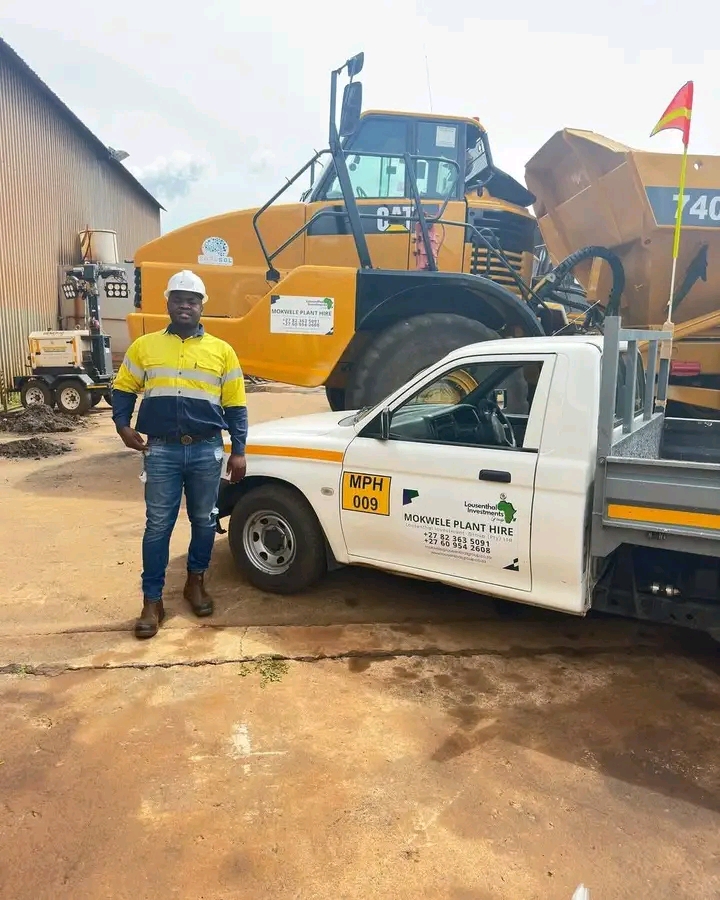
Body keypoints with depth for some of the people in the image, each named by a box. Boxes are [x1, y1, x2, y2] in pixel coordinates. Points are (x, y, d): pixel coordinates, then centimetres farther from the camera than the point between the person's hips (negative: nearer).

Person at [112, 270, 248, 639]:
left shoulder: (221, 351, 4)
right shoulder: (144, 346, 6)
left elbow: (236, 406, 4)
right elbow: (122, 390, 13)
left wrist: (238, 451, -1)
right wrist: (123, 425, -5)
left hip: (206, 450, 1)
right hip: (161, 450, 0)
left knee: (204, 521, 11)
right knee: (158, 526, 3)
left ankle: (195, 581, 32)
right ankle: (152, 601, 13)